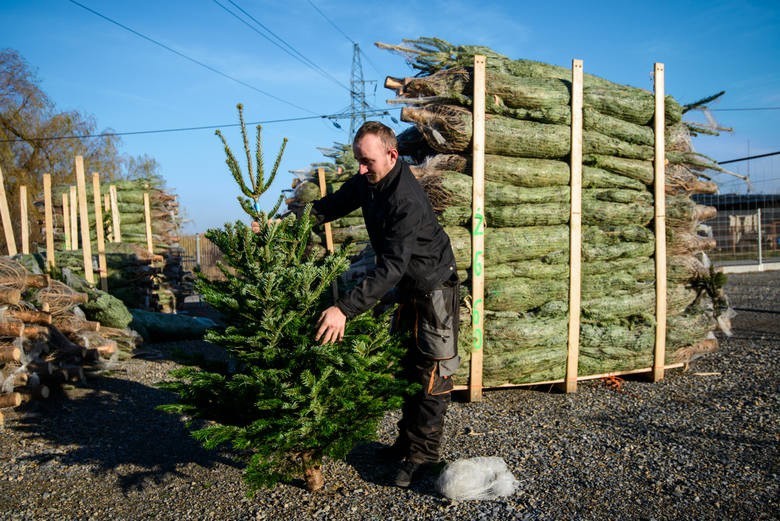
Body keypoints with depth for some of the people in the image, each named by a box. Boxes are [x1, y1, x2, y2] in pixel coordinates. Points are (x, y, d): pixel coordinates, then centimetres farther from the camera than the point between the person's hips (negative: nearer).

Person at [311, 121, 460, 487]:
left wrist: (345, 309, -46)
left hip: (433, 286, -9)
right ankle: (408, 440, 31)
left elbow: (391, 267, -40)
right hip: (407, 286, 9)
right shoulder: (367, 181, -5)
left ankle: (424, 454, 11)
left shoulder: (407, 201, -33)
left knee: (432, 373, -2)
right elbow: (332, 205, 3)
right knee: (408, 366, 17)